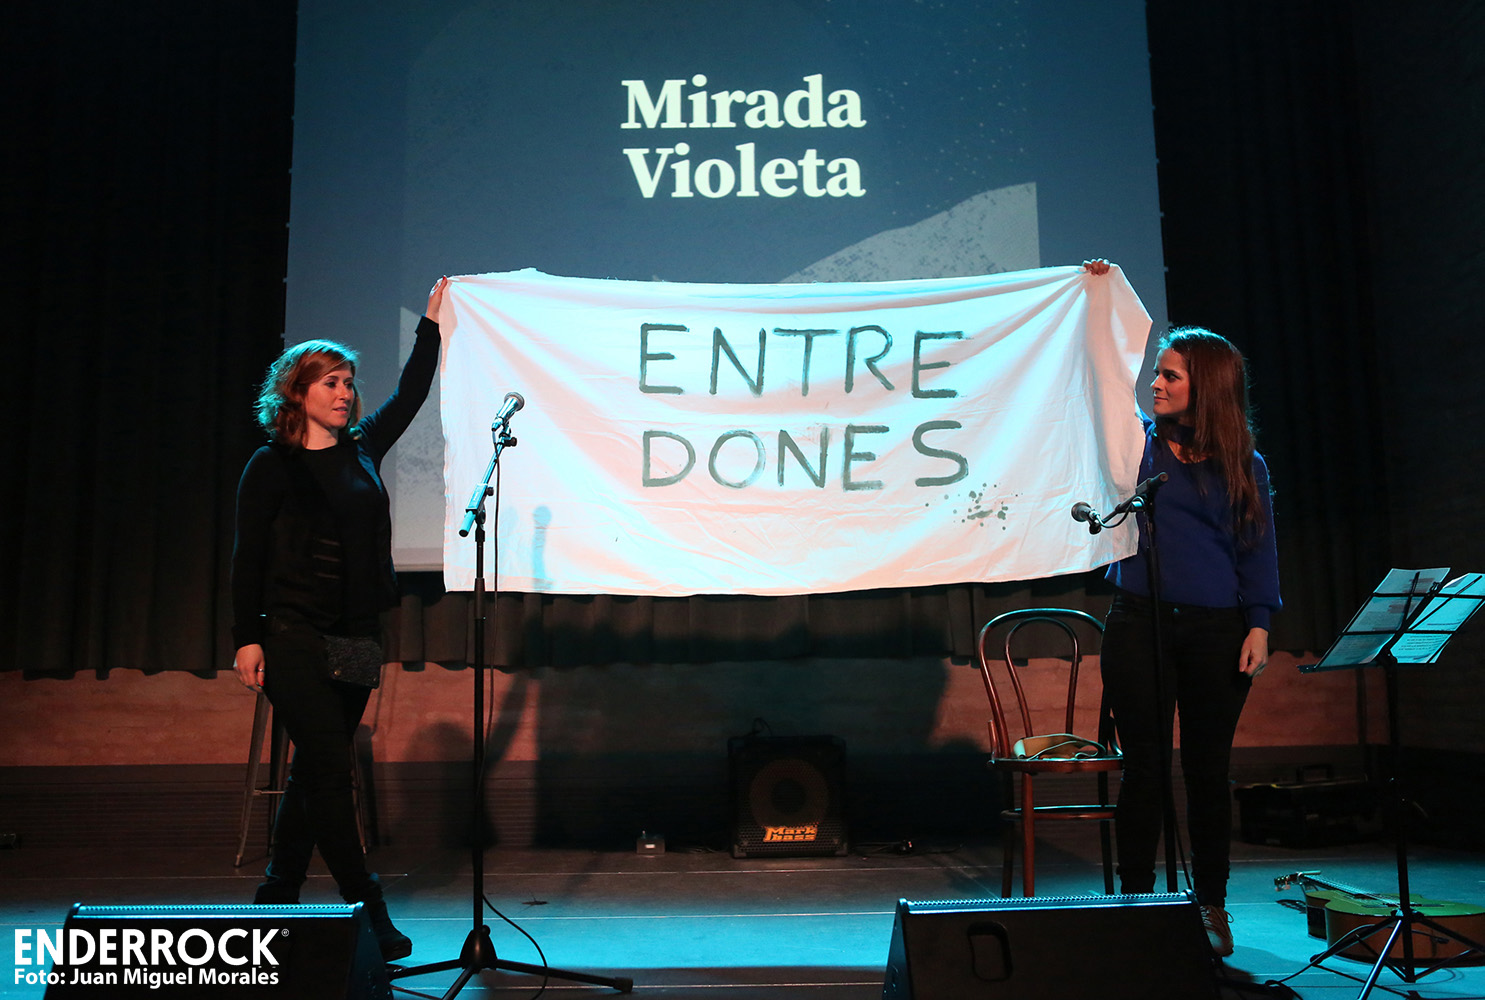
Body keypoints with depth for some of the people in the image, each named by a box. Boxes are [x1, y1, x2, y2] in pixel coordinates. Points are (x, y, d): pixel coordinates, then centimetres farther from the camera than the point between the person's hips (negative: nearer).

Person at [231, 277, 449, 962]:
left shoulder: (361, 450, 11)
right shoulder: (272, 465, -3)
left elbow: (409, 396, 21)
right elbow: (247, 557, -4)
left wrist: (432, 324, 19)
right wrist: (246, 639, -9)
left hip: (356, 638, 6)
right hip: (295, 636, -6)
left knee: (314, 771, 11)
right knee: (328, 766, -8)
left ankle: (278, 896, 23)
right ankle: (364, 907, -3)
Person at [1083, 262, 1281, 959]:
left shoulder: (1244, 467, 7)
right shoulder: (1136, 442, 5)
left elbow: (1259, 550, 7)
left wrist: (1259, 624, -3)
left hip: (1216, 633, 1)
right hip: (1139, 626, 0)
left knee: (1208, 770, 8)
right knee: (1145, 768, 3)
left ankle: (1212, 908, 22)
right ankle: (1135, 903, 15)